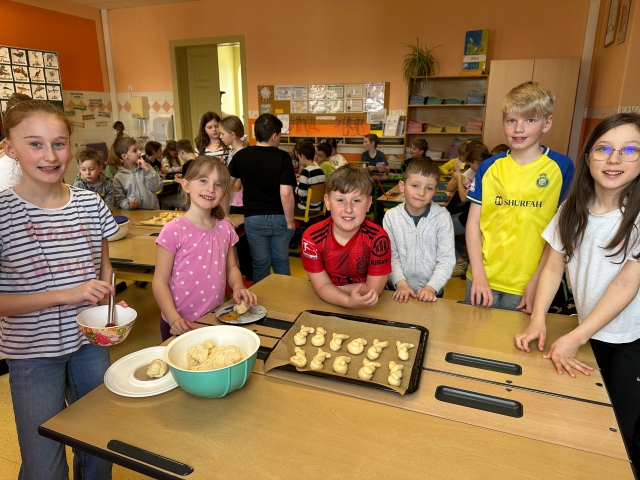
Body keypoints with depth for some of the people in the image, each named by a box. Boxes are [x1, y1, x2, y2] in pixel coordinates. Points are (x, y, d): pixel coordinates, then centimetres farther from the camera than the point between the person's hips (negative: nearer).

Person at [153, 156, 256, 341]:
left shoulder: (226, 229, -2)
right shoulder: (173, 231, -15)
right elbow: (160, 282, -12)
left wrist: (238, 286, -8)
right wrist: (174, 319, -22)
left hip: (217, 320, 5)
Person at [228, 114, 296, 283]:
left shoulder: (241, 156, -1)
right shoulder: (283, 157, -11)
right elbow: (286, 194, -18)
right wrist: (290, 221, -7)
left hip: (254, 219, 1)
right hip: (279, 218, -1)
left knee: (260, 265, 13)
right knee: (281, 263, 16)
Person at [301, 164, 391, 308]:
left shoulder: (378, 238, -19)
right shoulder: (311, 237, -16)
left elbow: (373, 289, -15)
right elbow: (322, 286, -14)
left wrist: (331, 290, -17)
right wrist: (349, 301, -32)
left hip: (367, 308, 0)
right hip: (326, 304, 1)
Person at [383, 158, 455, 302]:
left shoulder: (442, 217, -6)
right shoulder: (391, 217, -3)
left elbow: (446, 260, -7)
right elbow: (391, 257, -4)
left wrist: (431, 287, -17)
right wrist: (401, 283, -16)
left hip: (432, 292, 0)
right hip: (399, 290, 1)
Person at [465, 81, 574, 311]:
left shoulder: (561, 167, -4)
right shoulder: (488, 168, 1)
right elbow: (473, 222, 0)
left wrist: (537, 281, -9)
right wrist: (478, 275, -8)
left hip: (528, 286, -2)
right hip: (483, 279, 2)